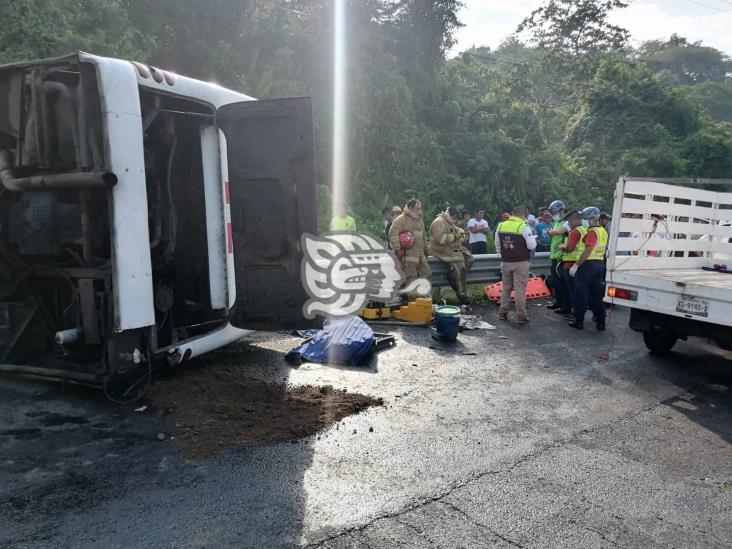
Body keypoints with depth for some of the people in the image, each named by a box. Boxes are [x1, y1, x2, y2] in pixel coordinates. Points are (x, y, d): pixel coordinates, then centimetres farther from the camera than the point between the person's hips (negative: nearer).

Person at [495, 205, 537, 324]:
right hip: (520, 263, -5)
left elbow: (497, 244, 11)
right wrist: (533, 240, 8)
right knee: (520, 289, 0)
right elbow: (532, 246, -13)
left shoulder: (501, 226, 4)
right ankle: (521, 315, 3)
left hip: (505, 262, 5)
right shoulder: (524, 227, -13)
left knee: (506, 287, 16)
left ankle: (503, 312, 20)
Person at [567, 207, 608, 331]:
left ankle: (579, 321, 8)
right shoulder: (603, 232, 11)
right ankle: (600, 322, 17)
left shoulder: (592, 232, -16)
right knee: (597, 295, 14)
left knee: (581, 295, 2)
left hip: (588, 265, -8)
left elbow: (587, 251, -22)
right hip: (599, 264, 8)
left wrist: (575, 266, -19)